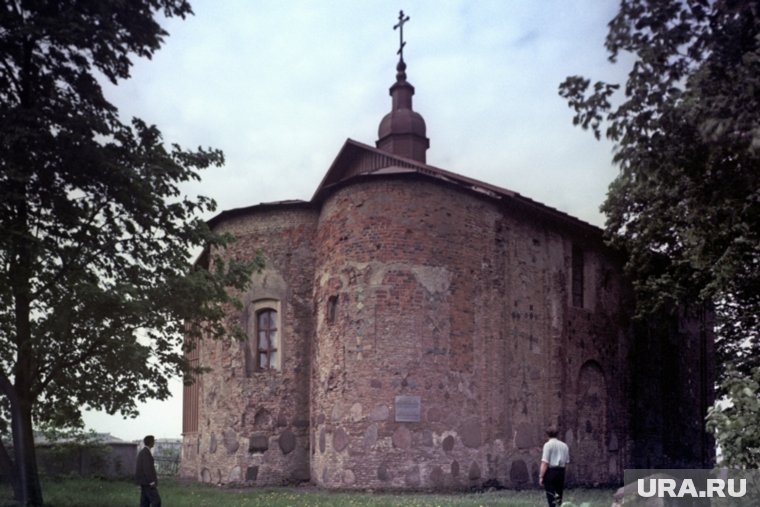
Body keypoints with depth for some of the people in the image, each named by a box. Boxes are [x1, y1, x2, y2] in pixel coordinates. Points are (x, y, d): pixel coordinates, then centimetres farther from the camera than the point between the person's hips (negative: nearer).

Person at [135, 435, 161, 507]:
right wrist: (152, 482, -21)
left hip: (143, 481, 10)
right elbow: (147, 468, -22)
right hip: (147, 482, -10)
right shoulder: (146, 452, -17)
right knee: (156, 500, -9)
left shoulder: (142, 452, 15)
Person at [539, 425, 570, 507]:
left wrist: (541, 476, -14)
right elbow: (567, 461, 10)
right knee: (559, 497, 15)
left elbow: (545, 463, -15)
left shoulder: (548, 445, -9)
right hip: (561, 472, 6)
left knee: (551, 497, -3)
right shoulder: (564, 445, 9)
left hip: (550, 472, -6)